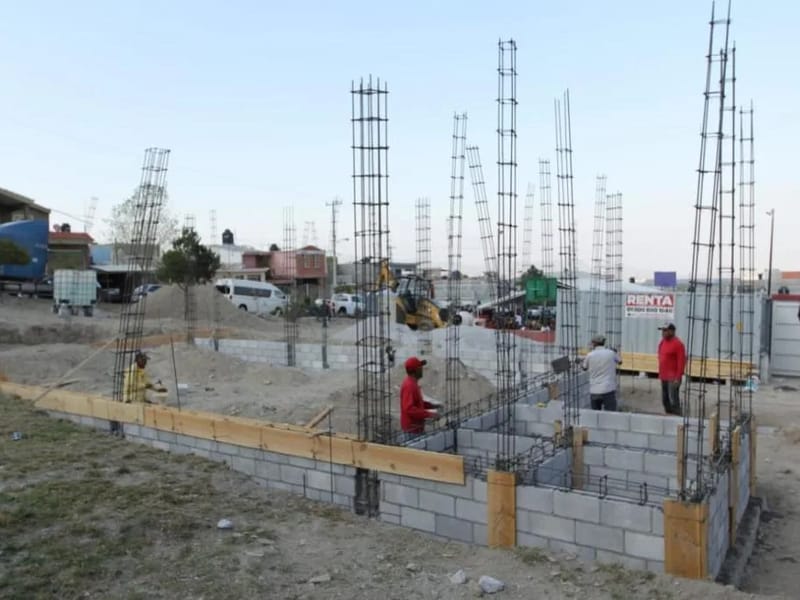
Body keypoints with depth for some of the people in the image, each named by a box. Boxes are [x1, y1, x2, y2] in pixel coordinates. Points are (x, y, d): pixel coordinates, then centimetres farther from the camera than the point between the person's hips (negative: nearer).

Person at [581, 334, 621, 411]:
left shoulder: (590, 355, -1)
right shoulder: (611, 353, -1)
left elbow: (584, 368, 16)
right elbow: (619, 361, 20)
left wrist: (581, 363, 38)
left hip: (594, 391, 2)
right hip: (608, 390, -1)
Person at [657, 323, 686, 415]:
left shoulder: (678, 344, -13)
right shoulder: (662, 342, 12)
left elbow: (681, 362, -16)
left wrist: (678, 378, -18)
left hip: (673, 378, -8)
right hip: (663, 377, 8)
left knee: (673, 400, -8)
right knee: (665, 400, 13)